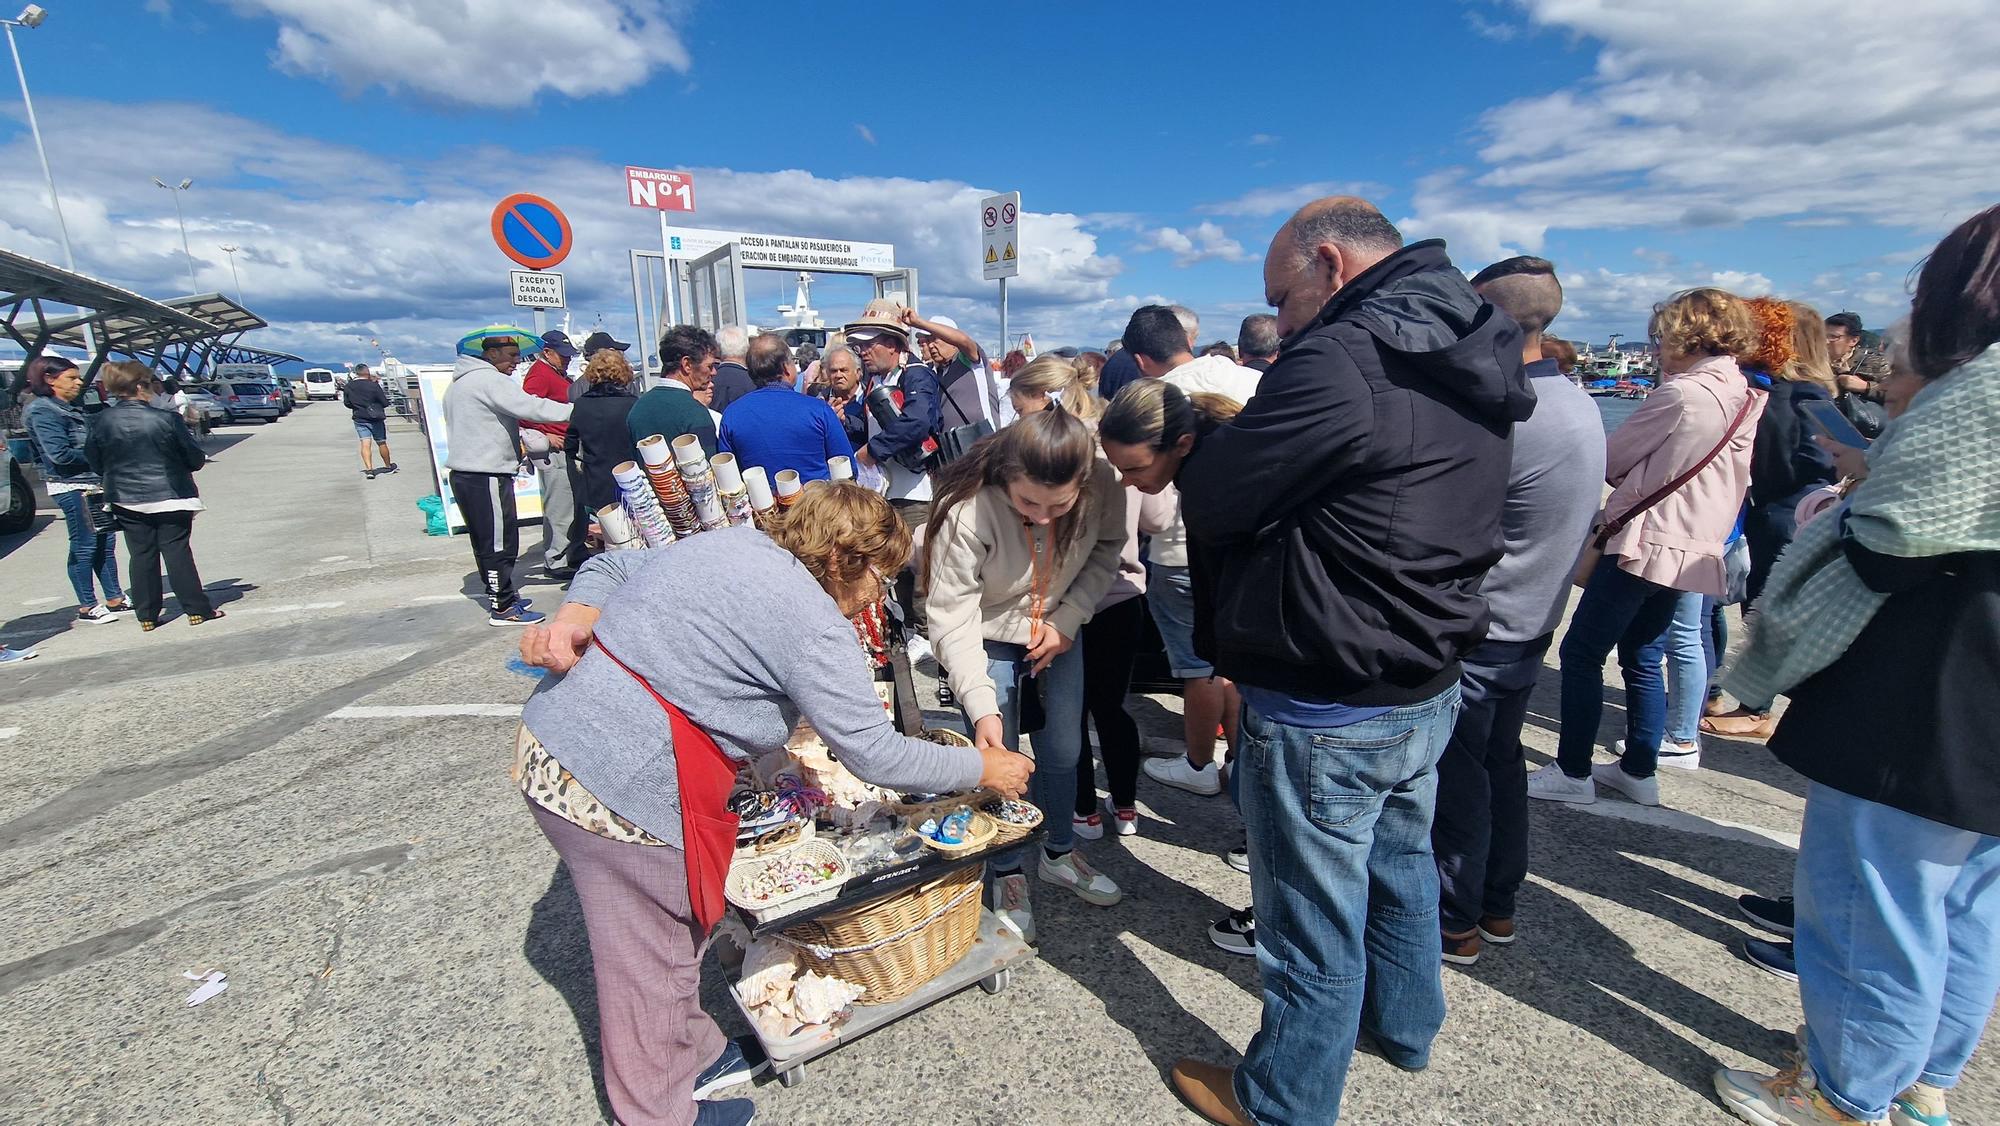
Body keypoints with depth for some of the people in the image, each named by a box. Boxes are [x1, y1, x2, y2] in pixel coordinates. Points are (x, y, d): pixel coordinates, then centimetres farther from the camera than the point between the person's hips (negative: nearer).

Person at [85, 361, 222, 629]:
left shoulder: (100, 422, -4)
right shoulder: (167, 419, -15)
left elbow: (94, 463, 5)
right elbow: (195, 460, -7)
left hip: (126, 501, 3)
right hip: (170, 497, -3)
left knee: (141, 556, 10)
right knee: (177, 553, 3)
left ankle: (147, 616, 14)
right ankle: (197, 610, 6)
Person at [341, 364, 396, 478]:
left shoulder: (348, 387, -1)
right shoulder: (374, 386, -14)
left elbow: (347, 403, 7)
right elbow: (385, 403, -10)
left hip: (359, 419, 2)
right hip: (375, 418, -2)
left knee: (366, 444, -3)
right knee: (381, 443, 12)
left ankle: (369, 469, -17)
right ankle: (388, 466, 27)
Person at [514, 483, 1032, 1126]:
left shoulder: (735, 542, 9)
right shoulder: (814, 626, -18)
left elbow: (607, 568, 15)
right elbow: (877, 756, -15)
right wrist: (985, 768, -3)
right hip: (620, 791, -9)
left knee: (678, 926, 25)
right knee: (653, 962, 13)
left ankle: (695, 1056, 46)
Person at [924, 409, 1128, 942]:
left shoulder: (1103, 486, -24)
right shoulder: (968, 509, -35)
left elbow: (1106, 550, -3)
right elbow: (952, 619, -30)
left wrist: (1068, 619, -15)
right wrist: (981, 707, -37)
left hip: (1058, 634, 4)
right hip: (989, 641, -3)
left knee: (1063, 753, 13)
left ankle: (1060, 854, 40)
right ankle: (1008, 877, 27)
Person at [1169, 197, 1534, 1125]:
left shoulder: (1342, 359, -24)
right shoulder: (1465, 360, 7)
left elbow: (1212, 499, -18)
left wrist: (1217, 430, 2)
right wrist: (1252, 426, 6)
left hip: (1326, 709, -9)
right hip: (1428, 686, 10)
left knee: (1316, 921, 9)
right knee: (1400, 865, 29)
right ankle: (1404, 1025, 54)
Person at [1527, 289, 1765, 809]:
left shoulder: (1680, 394, -14)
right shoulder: (1746, 398, 12)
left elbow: (1610, 459, -6)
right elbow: (1733, 482, 20)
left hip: (1644, 542, -9)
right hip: (1696, 549, 9)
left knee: (1581, 653, -2)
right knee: (1644, 660, 16)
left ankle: (1572, 773, 2)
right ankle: (1638, 771, 24)